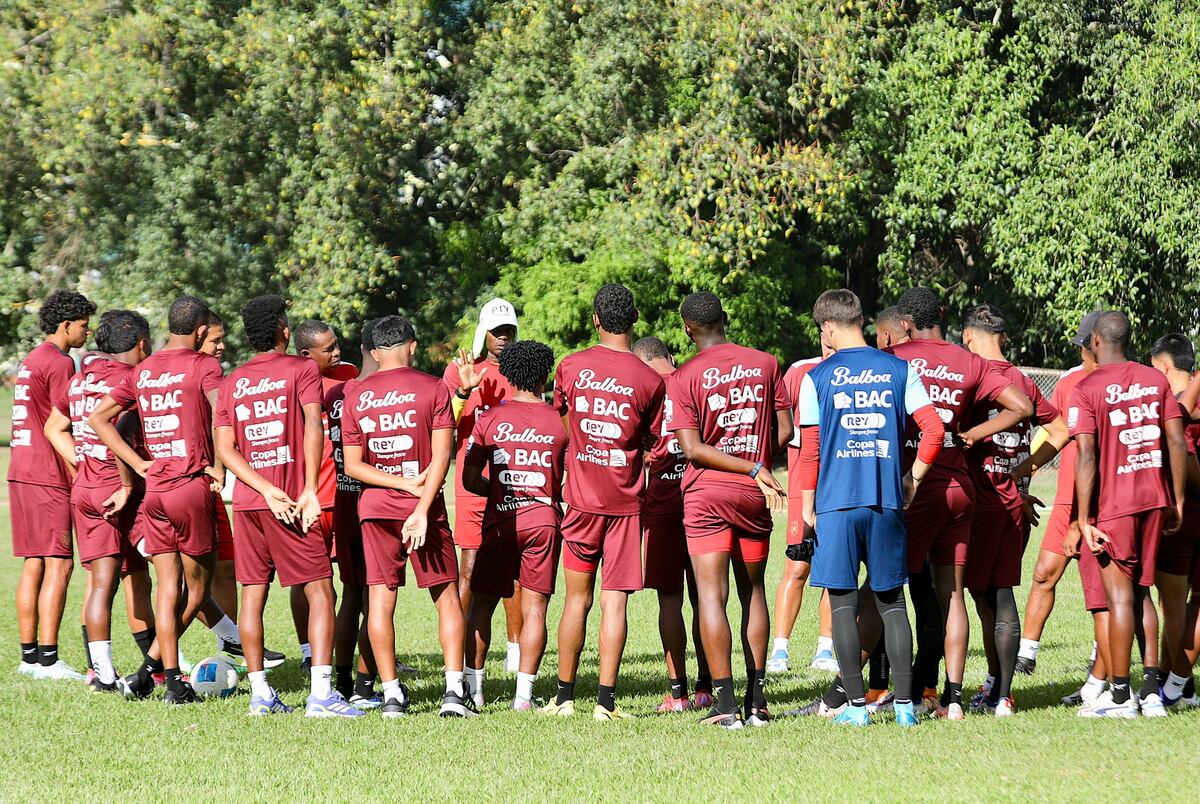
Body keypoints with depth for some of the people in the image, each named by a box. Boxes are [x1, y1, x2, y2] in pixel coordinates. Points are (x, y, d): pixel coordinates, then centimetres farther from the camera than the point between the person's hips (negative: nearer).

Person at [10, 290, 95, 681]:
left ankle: (29, 655, 11)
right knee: (58, 564, -9)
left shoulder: (29, 361, 19)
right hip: (48, 476, -9)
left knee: (34, 564, 10)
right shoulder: (59, 363, -10)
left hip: (21, 471, 9)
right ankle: (47, 659, -13)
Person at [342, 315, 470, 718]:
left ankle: (392, 694, -1)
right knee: (447, 597, 6)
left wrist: (404, 484, -5)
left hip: (375, 506, 2)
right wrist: (422, 508, -13)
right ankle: (454, 689, -4)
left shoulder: (355, 395, 4)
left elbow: (352, 465, 1)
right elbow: (441, 456, -11)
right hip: (424, 507, -2)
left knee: (380, 600, 3)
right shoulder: (434, 388, -3)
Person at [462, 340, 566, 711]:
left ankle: (473, 687, 9)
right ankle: (524, 694, -3)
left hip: (500, 521, 0)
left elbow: (470, 479, 2)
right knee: (534, 608, 1)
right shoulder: (559, 421, -1)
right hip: (543, 519, 0)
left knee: (481, 604, 12)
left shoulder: (489, 419, -1)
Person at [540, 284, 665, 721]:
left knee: (577, 598, 11)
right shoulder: (651, 380, -6)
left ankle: (564, 696, 14)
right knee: (614, 601, -2)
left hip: (581, 499, 2)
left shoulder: (571, 367, -2)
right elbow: (650, 440, 5)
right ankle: (606, 701, -6)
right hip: (626, 500, -2)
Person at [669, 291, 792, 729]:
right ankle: (757, 700, 13)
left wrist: (756, 471, -12)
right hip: (754, 496, 3)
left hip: (707, 494, -3)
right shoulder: (765, 364, 3)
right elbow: (785, 431, 3)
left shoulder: (684, 378, -7)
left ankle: (724, 703, -10)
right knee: (752, 592, 14)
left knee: (712, 596, -3)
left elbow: (692, 449, -12)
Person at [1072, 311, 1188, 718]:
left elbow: (1086, 456, -14)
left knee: (1120, 596, -1)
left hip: (1114, 503, -5)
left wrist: (1083, 519, -12)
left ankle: (1120, 696, 2)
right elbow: (1177, 443, 3)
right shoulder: (1156, 380, 7)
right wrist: (1177, 501, 10)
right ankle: (1151, 690, 11)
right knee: (1142, 592, 15)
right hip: (1156, 498, 5)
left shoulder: (1087, 390, -8)